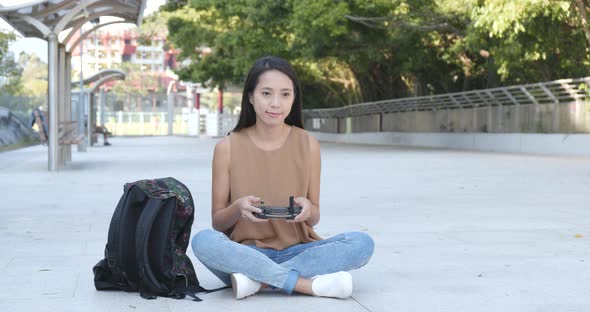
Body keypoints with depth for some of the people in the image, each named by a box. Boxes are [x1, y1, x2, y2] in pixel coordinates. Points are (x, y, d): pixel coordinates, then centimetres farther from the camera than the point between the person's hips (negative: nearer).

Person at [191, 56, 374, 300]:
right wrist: (237, 208, -21)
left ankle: (257, 280, -26)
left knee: (362, 243, -24)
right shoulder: (227, 147, -2)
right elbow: (217, 222, 2)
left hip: (296, 251, 2)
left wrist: (307, 209, -17)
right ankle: (308, 284, -29)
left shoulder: (308, 144, 1)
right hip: (245, 253, -1)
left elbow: (314, 218, 7)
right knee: (203, 240, -33)